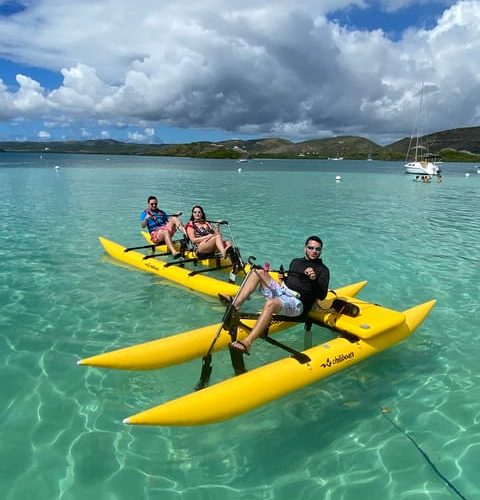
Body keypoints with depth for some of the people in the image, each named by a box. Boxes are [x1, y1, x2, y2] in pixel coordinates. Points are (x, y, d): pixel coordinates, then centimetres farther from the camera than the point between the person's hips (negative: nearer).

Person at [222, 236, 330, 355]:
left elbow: (322, 296, -6)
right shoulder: (295, 262, 23)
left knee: (271, 303, -38)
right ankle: (236, 304, -18)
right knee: (257, 272, -2)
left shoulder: (323, 270, 5)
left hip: (297, 302, -7)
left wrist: (314, 280, -23)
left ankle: (247, 342, -48)